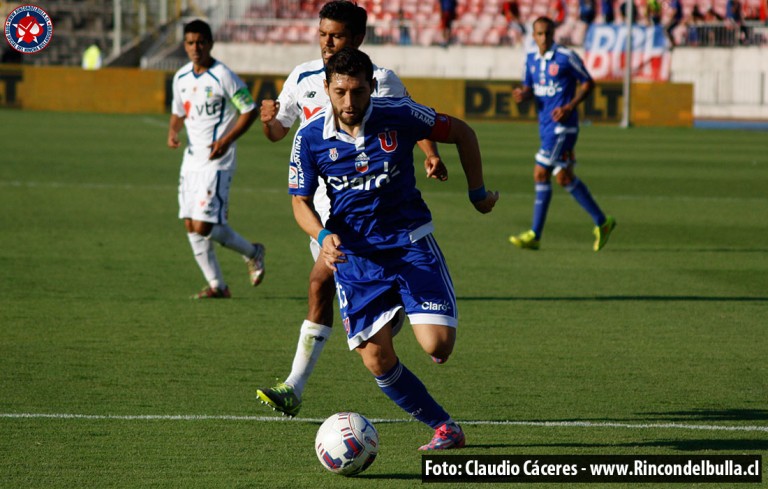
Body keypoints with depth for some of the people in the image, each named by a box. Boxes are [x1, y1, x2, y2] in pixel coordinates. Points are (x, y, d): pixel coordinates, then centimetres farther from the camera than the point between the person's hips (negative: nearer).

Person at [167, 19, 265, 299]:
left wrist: (226, 140, -18)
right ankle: (217, 286, 12)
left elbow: (250, 111, -9)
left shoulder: (223, 77, -12)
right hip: (192, 157, 7)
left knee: (204, 225, -13)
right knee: (191, 226, 3)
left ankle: (252, 253, 12)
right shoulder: (181, 77, 8)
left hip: (217, 159, -7)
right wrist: (173, 132, 1)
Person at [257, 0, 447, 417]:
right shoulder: (303, 78, 6)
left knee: (321, 283, -17)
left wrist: (431, 156, -21)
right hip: (323, 201, 7)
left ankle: (294, 389, -13)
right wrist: (267, 120, -8)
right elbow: (278, 132, 16)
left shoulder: (379, 81, -9)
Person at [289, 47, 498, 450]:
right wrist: (323, 236, -19)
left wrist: (478, 192, 9)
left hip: (410, 242, -1)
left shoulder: (399, 116, -11)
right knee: (377, 360, -7)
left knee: (437, 347, -15)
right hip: (354, 255, 1)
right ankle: (444, 429, 11)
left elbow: (460, 132, 4)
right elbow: (300, 201, 1)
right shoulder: (310, 137, -8)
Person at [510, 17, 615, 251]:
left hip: (562, 125, -8)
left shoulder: (566, 57, -9)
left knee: (541, 174, -11)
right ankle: (602, 222, 19)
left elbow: (587, 83, -4)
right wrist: (522, 94, -6)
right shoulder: (531, 59, 11)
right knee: (564, 177, 9)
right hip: (546, 125, 8)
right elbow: (529, 87, 19)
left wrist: (570, 107, -15)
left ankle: (535, 236, -6)